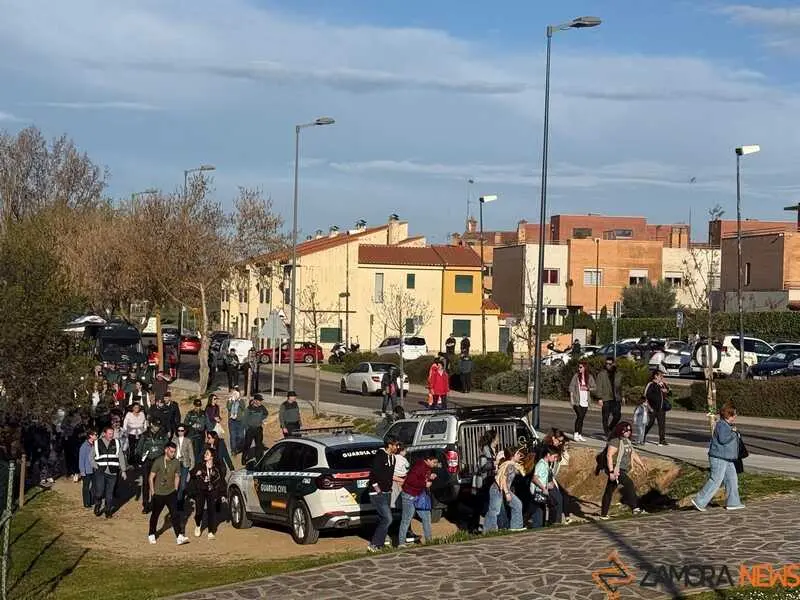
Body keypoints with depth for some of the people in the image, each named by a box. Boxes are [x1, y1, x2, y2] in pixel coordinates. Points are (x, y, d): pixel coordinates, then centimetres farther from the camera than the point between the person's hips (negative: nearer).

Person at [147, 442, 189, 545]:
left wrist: (175, 489, 7)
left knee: (175, 514, -9)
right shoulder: (158, 462, -12)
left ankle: (179, 536, -11)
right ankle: (151, 535, 30)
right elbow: (151, 477, -6)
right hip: (158, 494, -2)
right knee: (155, 515, 12)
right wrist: (152, 492, -6)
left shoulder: (176, 462, -3)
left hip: (171, 493, 2)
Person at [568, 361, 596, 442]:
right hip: (577, 400, -3)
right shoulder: (576, 376, 0)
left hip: (585, 401, 3)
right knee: (579, 416, -13)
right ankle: (576, 434, -4)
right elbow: (571, 387, 0)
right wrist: (571, 398, -7)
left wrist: (587, 388, -9)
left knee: (582, 418, 6)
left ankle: (580, 435, 12)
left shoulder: (590, 377, 5)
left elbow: (595, 387, 9)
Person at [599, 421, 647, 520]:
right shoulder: (615, 441, -15)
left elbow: (633, 454, 24)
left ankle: (603, 514, 17)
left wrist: (641, 464, 21)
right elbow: (609, 455, -22)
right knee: (629, 483, -22)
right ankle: (635, 508, -26)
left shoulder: (627, 441, 14)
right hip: (615, 469, -9)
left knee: (609, 491, 12)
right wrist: (611, 472, -27)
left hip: (622, 470, 9)